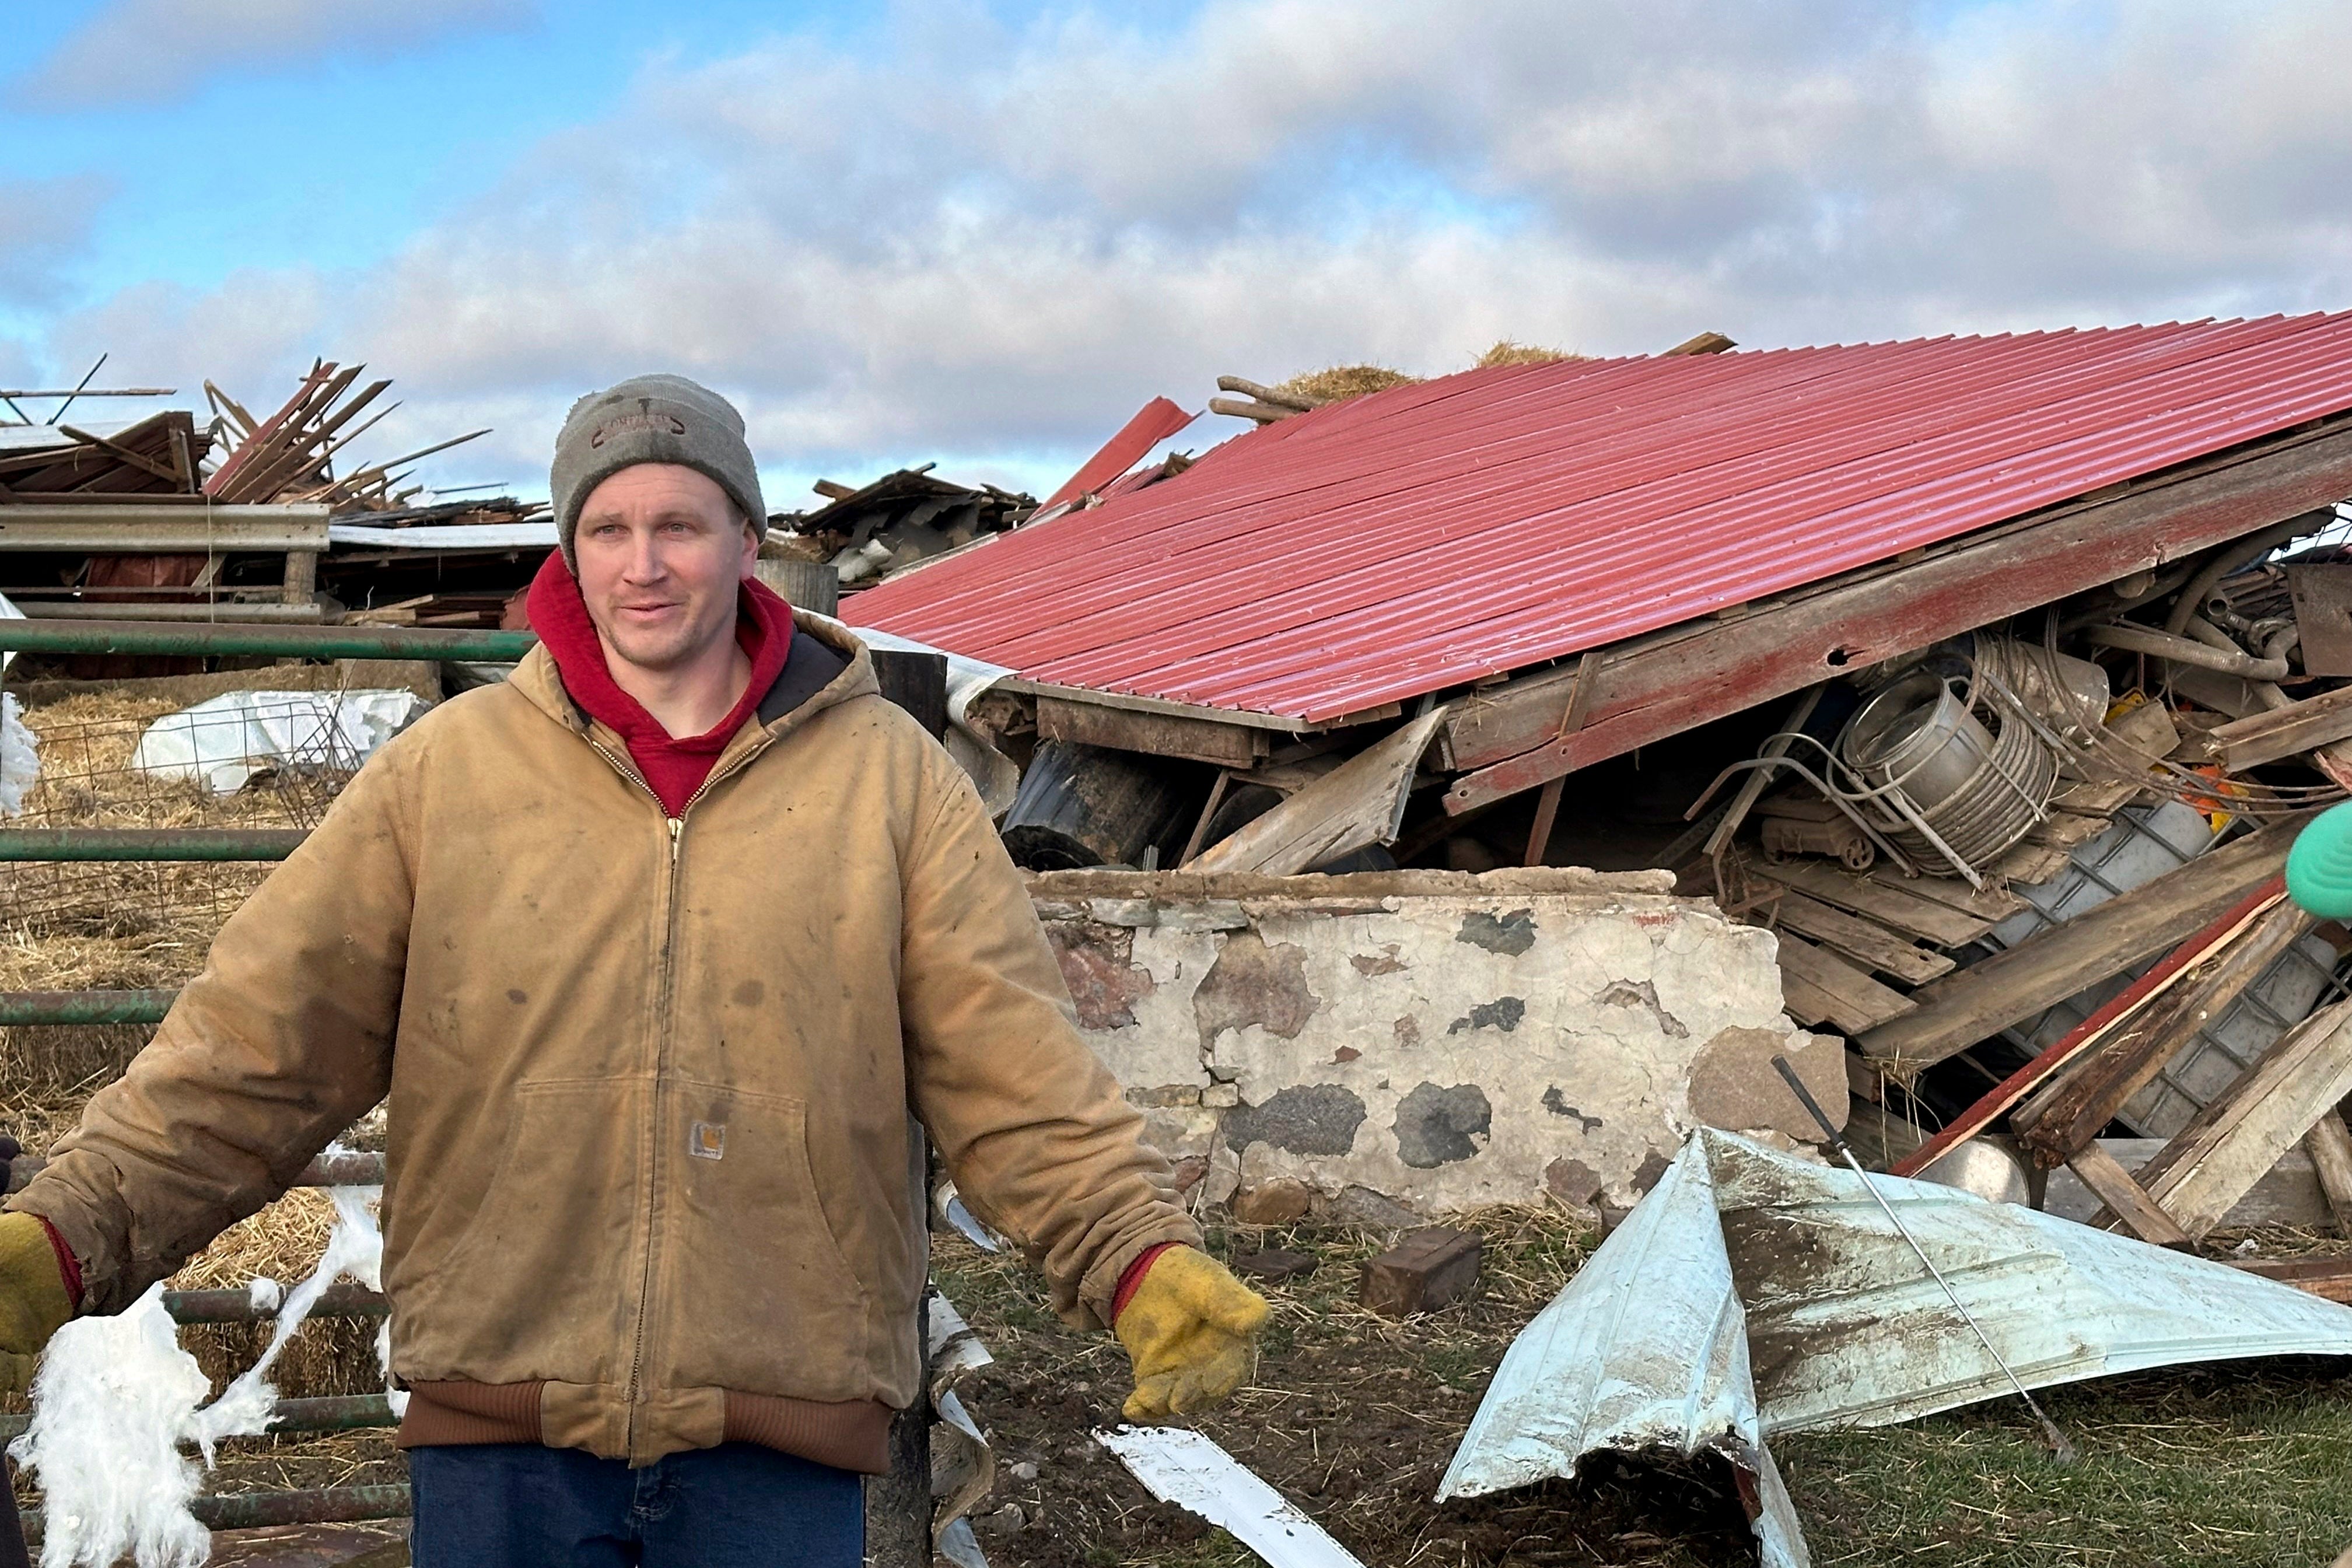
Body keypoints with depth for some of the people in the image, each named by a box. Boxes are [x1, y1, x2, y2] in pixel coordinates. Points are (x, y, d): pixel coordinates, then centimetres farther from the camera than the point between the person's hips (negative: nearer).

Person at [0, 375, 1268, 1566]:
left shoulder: (890, 776, 4)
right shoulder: (446, 768, 5)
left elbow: (1015, 1069, 0)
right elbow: (256, 1048, 2)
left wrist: (1145, 1260, -15)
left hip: (783, 1441, 0)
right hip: (499, 1427, 0)